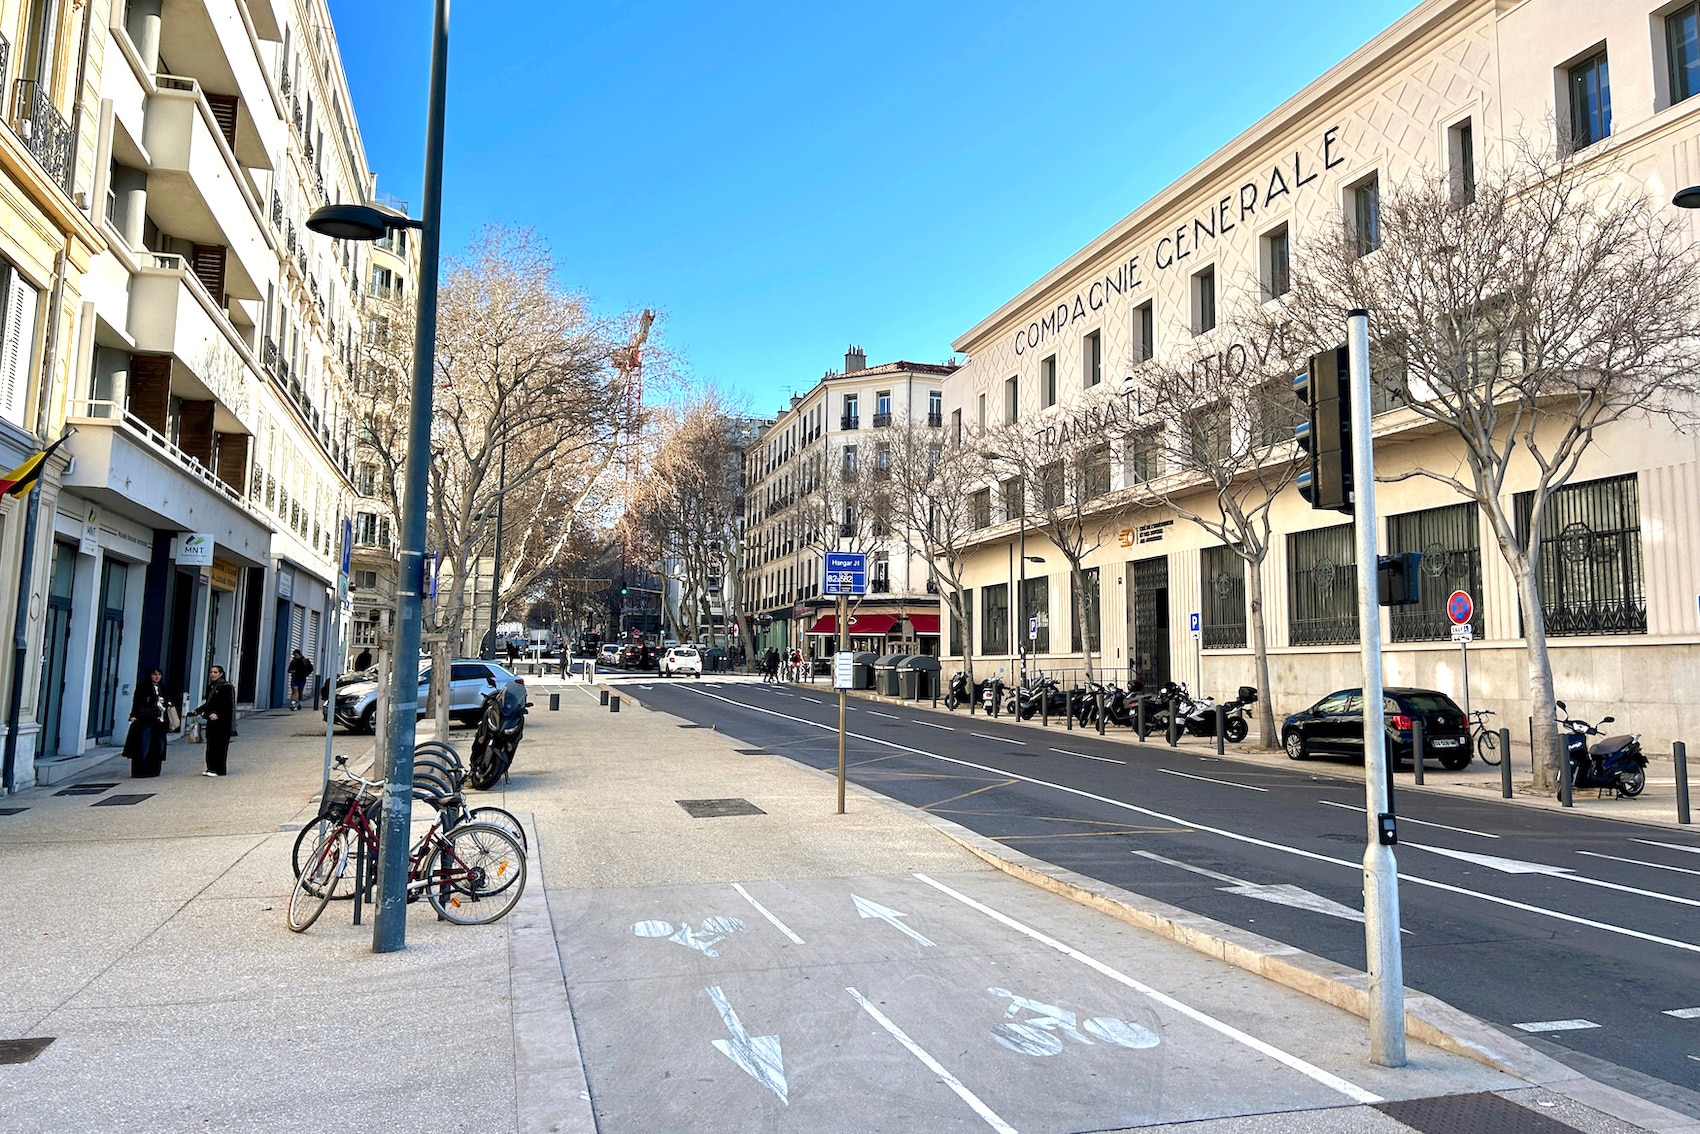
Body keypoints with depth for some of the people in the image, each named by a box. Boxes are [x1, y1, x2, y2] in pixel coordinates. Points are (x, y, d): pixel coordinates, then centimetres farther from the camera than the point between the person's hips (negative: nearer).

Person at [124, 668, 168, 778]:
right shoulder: (142, 687, 2)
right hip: (145, 721, -6)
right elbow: (136, 702, -6)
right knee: (143, 747, -9)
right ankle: (140, 772, -4)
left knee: (158, 748, 4)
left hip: (158, 722, 6)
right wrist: (133, 715, -19)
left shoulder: (162, 690, 20)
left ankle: (153, 771, 12)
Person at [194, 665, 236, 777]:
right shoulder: (210, 686, 14)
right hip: (211, 720, 7)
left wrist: (218, 714, -26)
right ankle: (211, 768, 14)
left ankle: (218, 770, 0)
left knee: (220, 745, -4)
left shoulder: (226, 686, -10)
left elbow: (228, 705, -16)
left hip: (222, 721, -7)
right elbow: (208, 703, 22)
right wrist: (197, 710, 12)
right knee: (210, 745, 8)